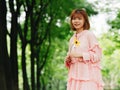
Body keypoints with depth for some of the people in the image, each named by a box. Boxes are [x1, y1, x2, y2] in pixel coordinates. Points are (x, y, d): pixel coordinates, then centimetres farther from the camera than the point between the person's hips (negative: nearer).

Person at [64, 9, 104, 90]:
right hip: (75, 75, 6)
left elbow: (97, 55, -7)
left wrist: (80, 55, -13)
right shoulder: (72, 39, 17)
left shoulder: (89, 35, -1)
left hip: (88, 75, -6)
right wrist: (68, 60, 5)